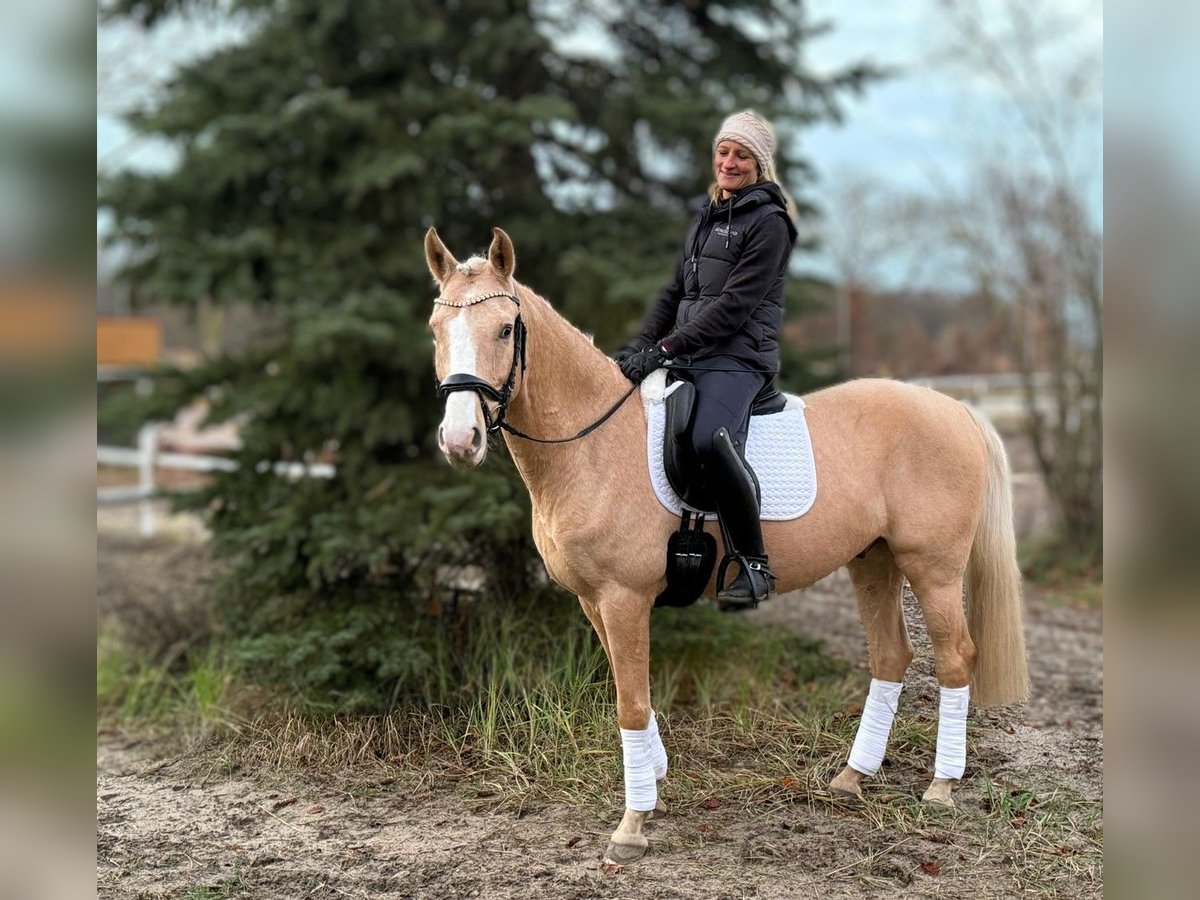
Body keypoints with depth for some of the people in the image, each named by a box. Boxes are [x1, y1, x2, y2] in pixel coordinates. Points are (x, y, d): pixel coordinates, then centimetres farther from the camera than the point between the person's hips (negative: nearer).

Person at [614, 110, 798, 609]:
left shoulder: (768, 222, -5)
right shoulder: (706, 216, 21)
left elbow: (734, 305, -14)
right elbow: (675, 291, 20)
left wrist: (666, 348, -19)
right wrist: (640, 344, 3)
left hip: (738, 358, -9)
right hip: (688, 358, 9)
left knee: (709, 439, -35)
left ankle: (753, 564, -23)